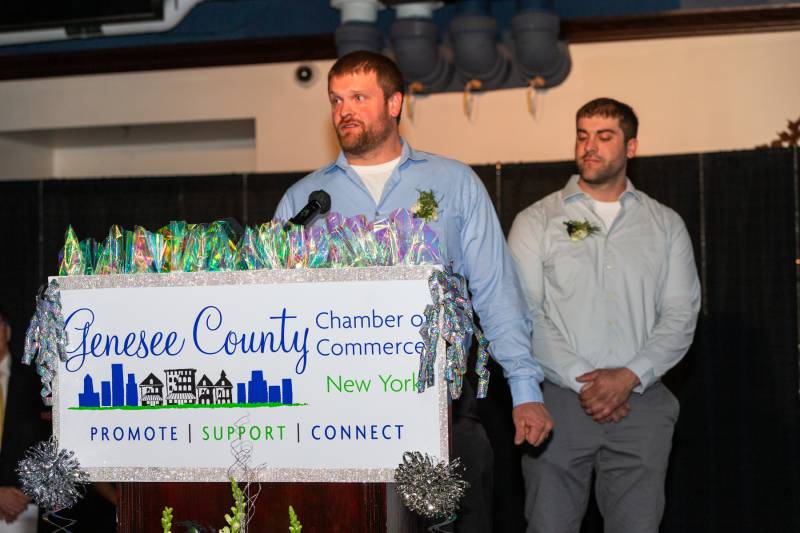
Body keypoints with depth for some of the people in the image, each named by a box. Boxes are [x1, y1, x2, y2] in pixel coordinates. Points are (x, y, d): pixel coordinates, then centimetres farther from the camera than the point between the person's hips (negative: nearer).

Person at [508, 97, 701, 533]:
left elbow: (681, 315, 5)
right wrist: (581, 380, -11)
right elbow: (522, 313, -3)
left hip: (641, 402, 1)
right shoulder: (536, 221, 6)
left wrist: (629, 376, -10)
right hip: (558, 402, -1)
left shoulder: (666, 225, 11)